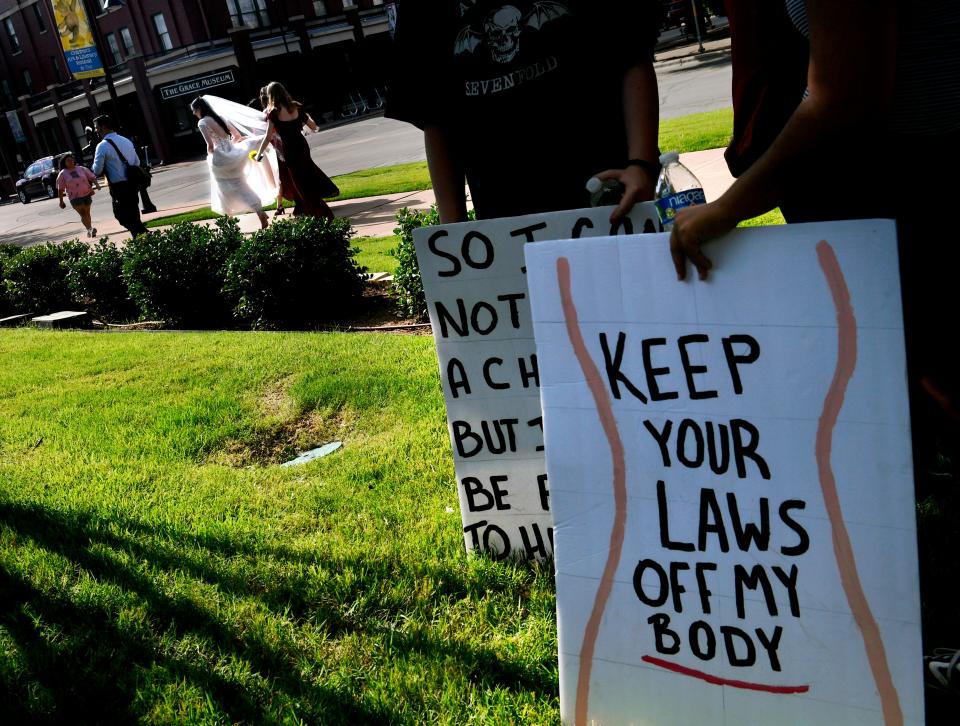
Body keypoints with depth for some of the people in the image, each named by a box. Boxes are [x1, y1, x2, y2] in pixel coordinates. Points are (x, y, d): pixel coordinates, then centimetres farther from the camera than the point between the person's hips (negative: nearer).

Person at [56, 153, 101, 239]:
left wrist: (96, 184, -12)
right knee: (82, 214, -17)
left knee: (87, 213, 8)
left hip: (87, 194, 3)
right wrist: (61, 201, 0)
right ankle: (90, 229, -29)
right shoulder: (62, 174, 2)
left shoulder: (82, 169, 8)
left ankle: (89, 231, 16)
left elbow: (92, 177, 9)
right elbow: (60, 189, 2)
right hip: (75, 198, -3)